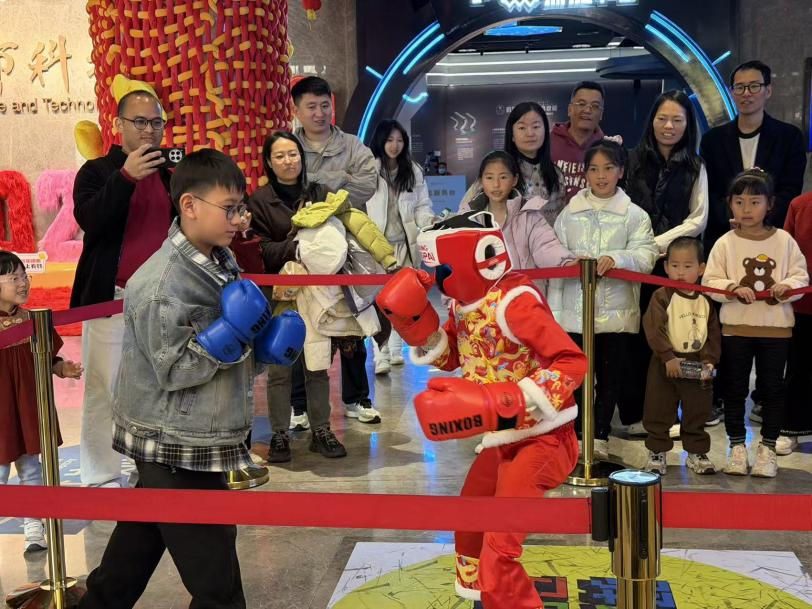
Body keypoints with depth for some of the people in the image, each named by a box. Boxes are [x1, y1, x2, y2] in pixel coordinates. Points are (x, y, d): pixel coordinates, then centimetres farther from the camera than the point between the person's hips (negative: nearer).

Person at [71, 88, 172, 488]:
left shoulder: (170, 171, 14)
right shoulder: (97, 171, 3)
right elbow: (89, 221, -14)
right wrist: (126, 176, -23)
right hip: (111, 297, -3)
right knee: (104, 390, 0)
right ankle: (101, 478, 10)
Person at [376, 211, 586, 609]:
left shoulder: (514, 302, -25)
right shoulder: (463, 303, 2)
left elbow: (573, 362, -27)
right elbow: (448, 360, 13)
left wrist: (512, 401, -34)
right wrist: (413, 318, -2)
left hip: (540, 439, -10)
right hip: (503, 437, 10)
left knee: (499, 551, -14)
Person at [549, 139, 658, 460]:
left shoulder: (635, 215, 1)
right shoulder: (569, 214, 7)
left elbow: (645, 255, -10)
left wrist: (615, 258, -30)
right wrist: (554, 311, 4)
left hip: (617, 312, -1)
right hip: (575, 311, 1)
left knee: (611, 376, 7)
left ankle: (600, 435, 20)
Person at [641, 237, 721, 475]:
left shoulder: (706, 300, 4)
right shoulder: (662, 297, -9)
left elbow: (714, 334, 6)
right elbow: (653, 330, -16)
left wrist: (709, 361, -6)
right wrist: (668, 358, -20)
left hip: (697, 364, 3)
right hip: (666, 365, -3)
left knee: (697, 412, 12)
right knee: (659, 411, 4)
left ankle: (697, 453, 27)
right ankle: (657, 453, 17)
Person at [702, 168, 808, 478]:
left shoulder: (784, 241, 1)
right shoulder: (725, 244, -2)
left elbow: (801, 275, 2)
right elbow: (710, 281, -5)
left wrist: (787, 286, -19)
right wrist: (733, 288, -22)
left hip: (776, 328, 1)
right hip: (736, 327, 0)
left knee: (772, 388, 8)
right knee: (735, 389, 8)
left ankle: (767, 447, 21)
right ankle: (737, 447, 21)